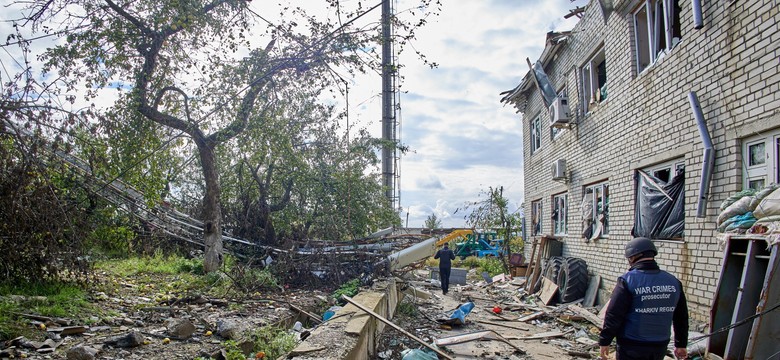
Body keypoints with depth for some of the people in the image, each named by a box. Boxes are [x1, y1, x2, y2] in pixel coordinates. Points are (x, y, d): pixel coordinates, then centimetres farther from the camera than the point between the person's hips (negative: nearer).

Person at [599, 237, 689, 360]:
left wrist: (605, 341, -7)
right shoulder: (673, 282, 1)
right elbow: (681, 317, 9)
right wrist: (681, 344, 19)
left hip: (632, 346, -5)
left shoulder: (628, 280, -15)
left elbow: (613, 315, -16)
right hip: (660, 346, 5)